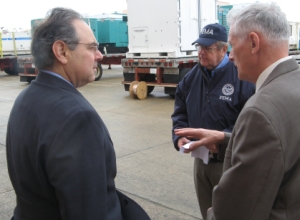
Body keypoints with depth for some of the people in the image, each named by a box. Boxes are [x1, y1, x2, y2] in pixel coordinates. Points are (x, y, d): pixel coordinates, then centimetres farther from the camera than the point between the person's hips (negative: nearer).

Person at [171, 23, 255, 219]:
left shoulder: (242, 76, -14)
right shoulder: (192, 77, 5)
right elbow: (180, 111, 11)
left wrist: (223, 140, -25)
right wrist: (180, 136, -7)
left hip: (230, 162, -5)